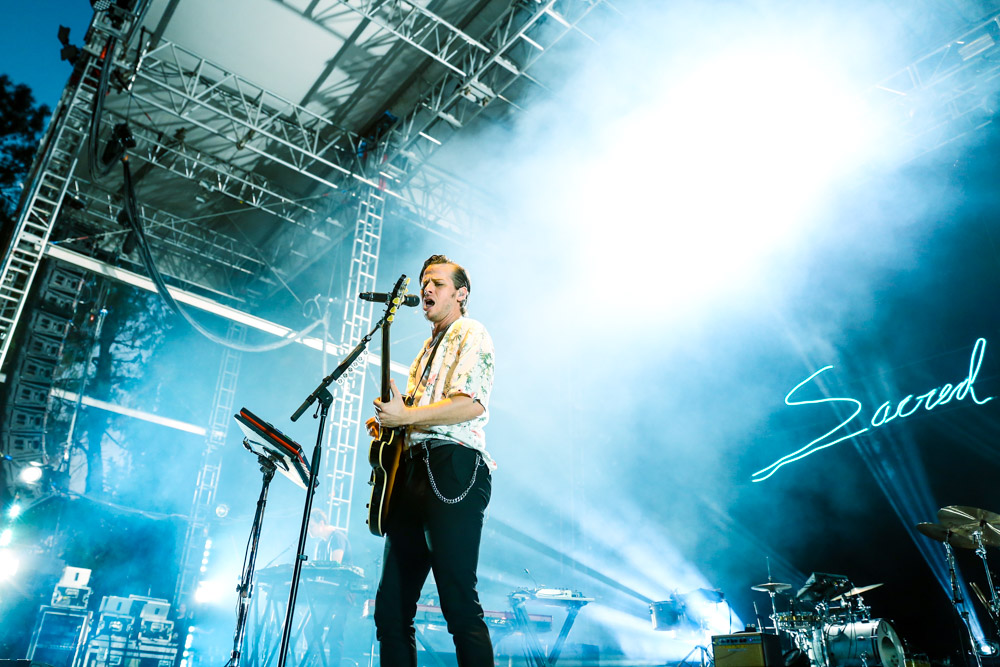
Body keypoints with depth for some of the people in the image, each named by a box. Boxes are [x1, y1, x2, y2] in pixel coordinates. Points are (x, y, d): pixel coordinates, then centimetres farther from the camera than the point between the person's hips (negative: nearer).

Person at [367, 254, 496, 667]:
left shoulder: (470, 335, 2)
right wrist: (388, 424, 11)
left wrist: (406, 416, -15)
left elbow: (473, 404, -15)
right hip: (412, 471, 9)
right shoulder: (429, 349, 29)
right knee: (391, 608, 8)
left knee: (459, 603, -11)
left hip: (453, 470, -9)